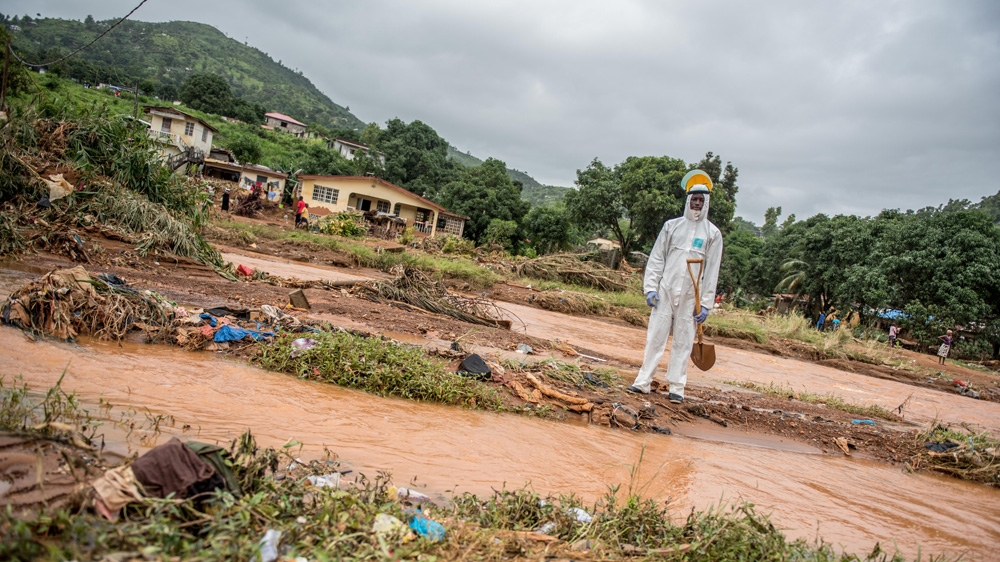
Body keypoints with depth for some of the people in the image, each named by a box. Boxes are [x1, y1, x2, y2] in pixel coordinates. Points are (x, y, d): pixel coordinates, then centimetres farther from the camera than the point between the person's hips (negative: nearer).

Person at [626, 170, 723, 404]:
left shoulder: (712, 233, 3)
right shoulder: (671, 226, 6)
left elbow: (712, 271, 1)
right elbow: (656, 259, 6)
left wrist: (706, 303, -4)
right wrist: (650, 287, -3)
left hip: (690, 297, -1)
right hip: (665, 291, 1)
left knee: (683, 342, 4)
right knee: (655, 337, 2)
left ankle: (677, 388, 11)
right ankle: (643, 382, 6)